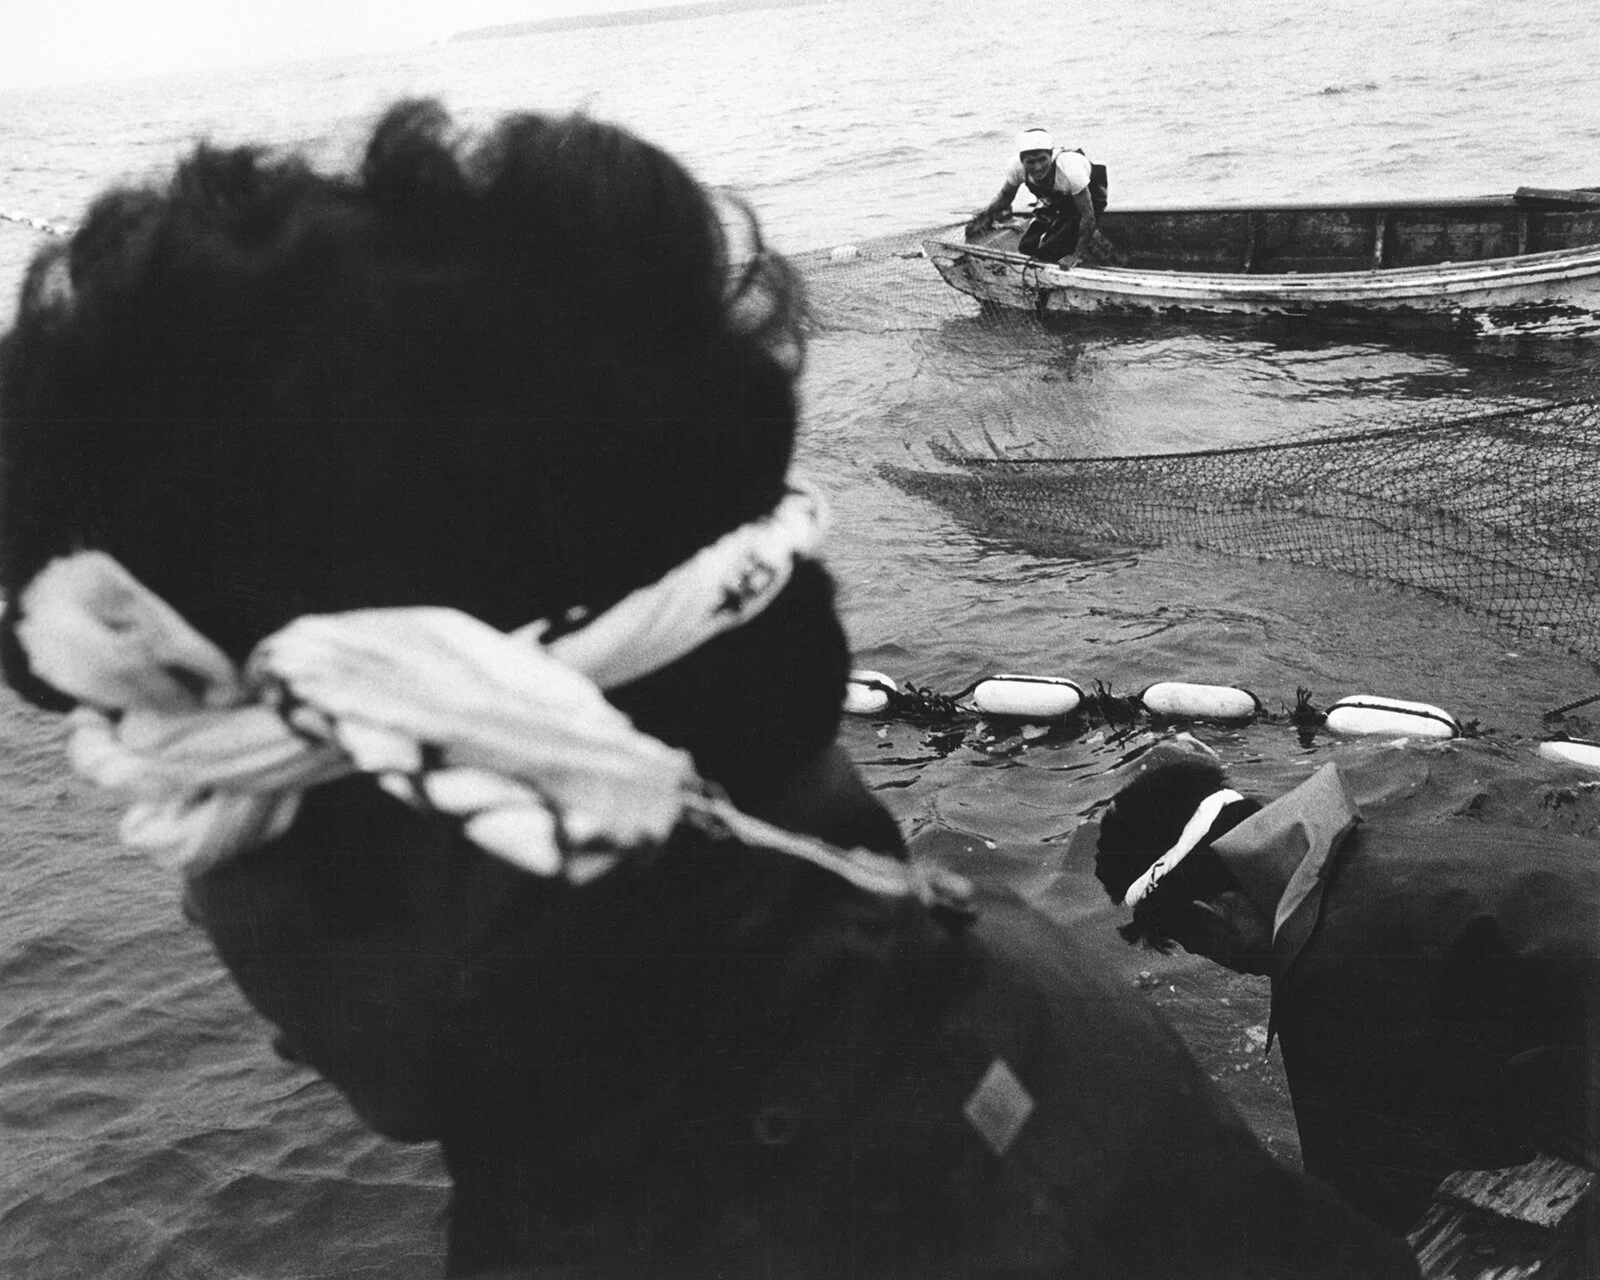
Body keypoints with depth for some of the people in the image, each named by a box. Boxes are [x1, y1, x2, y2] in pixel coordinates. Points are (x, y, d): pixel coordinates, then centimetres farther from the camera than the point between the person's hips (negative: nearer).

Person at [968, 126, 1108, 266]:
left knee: (1050, 251, -19)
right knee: (1027, 247, -4)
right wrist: (985, 213, -27)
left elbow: (1087, 215, -34)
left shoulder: (1068, 167, -41)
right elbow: (1005, 195, -7)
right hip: (1055, 202, 5)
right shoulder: (1018, 167, -28)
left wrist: (1077, 255, -33)